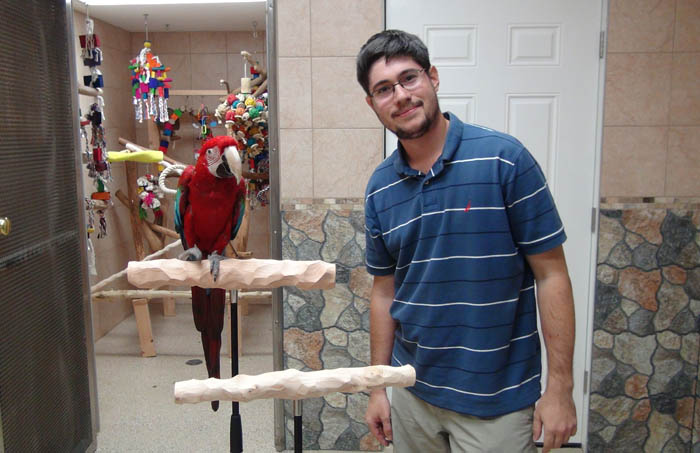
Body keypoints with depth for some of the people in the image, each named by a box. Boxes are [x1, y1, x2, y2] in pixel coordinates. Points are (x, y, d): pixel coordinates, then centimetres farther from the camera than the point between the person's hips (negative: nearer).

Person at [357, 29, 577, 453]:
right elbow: (385, 291, 7)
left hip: (496, 400, -4)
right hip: (412, 393, 4)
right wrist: (378, 387, 9)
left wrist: (560, 388, -11)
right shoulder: (380, 187, 0)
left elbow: (551, 275, -11)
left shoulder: (504, 158, -13)